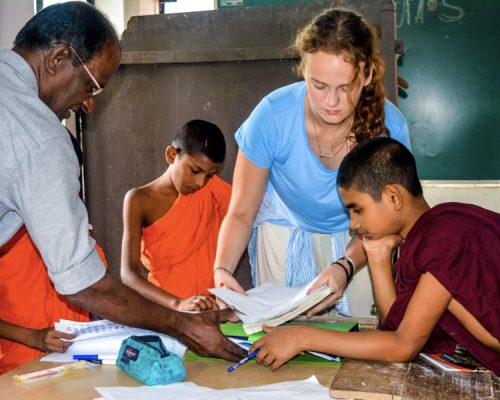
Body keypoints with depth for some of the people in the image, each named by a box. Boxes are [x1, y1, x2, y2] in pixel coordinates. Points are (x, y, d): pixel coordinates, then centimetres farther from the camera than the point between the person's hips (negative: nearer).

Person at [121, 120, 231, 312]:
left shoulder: (211, 187, 1)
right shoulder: (140, 200, -5)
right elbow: (129, 274, -14)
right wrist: (178, 304, -29)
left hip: (212, 307, 0)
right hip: (166, 309, 0)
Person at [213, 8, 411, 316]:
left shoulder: (389, 127, -27)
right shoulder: (272, 116, -29)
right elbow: (241, 213, -20)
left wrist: (345, 267, -37)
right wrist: (222, 269, -38)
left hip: (355, 237, 1)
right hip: (284, 228, 0)